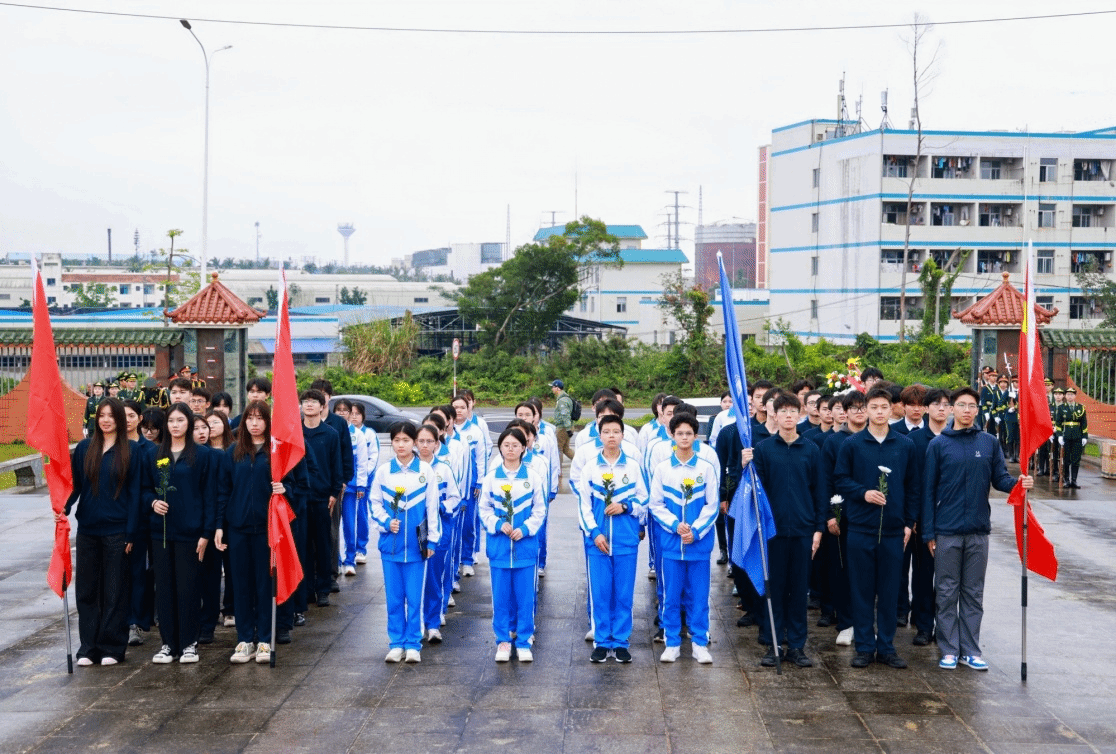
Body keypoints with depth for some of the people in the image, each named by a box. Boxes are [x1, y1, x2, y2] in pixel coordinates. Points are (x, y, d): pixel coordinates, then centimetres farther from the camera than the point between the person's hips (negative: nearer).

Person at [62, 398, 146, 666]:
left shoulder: (131, 451, 0)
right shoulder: (84, 448, 8)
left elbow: (135, 493, -2)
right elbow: (74, 484, 7)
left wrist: (131, 533, -7)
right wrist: (64, 508, -14)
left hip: (117, 531, -3)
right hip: (88, 530, 3)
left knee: (115, 591, 2)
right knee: (86, 590, 5)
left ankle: (112, 647, 10)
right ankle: (88, 647, 12)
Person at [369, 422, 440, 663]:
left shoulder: (426, 471, -1)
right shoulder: (383, 471, 2)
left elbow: (432, 507, 1)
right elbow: (374, 502, 7)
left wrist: (432, 539, 0)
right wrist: (386, 522, -10)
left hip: (416, 544, -1)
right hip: (390, 542, 1)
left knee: (415, 597, 2)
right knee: (394, 597, 7)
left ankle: (413, 644, 11)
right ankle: (396, 643, 17)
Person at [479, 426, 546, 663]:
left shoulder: (533, 477, 1)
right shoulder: (491, 477, 2)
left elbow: (540, 510, 4)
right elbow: (483, 509, 6)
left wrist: (525, 529, -10)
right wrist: (499, 525, -10)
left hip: (525, 543, 0)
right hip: (498, 544, 1)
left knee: (525, 595, 3)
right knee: (500, 595, 5)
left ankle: (524, 642, 13)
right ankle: (503, 640, 16)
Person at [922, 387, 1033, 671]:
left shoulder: (989, 443, 5)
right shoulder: (938, 445, -1)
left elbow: (1000, 479, 6)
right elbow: (928, 490, 0)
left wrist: (1018, 483, -17)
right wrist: (928, 532, -4)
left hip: (978, 530, 2)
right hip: (947, 530, -2)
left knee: (973, 593, 9)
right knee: (947, 593, 3)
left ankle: (970, 650, 15)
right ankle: (949, 650, 11)